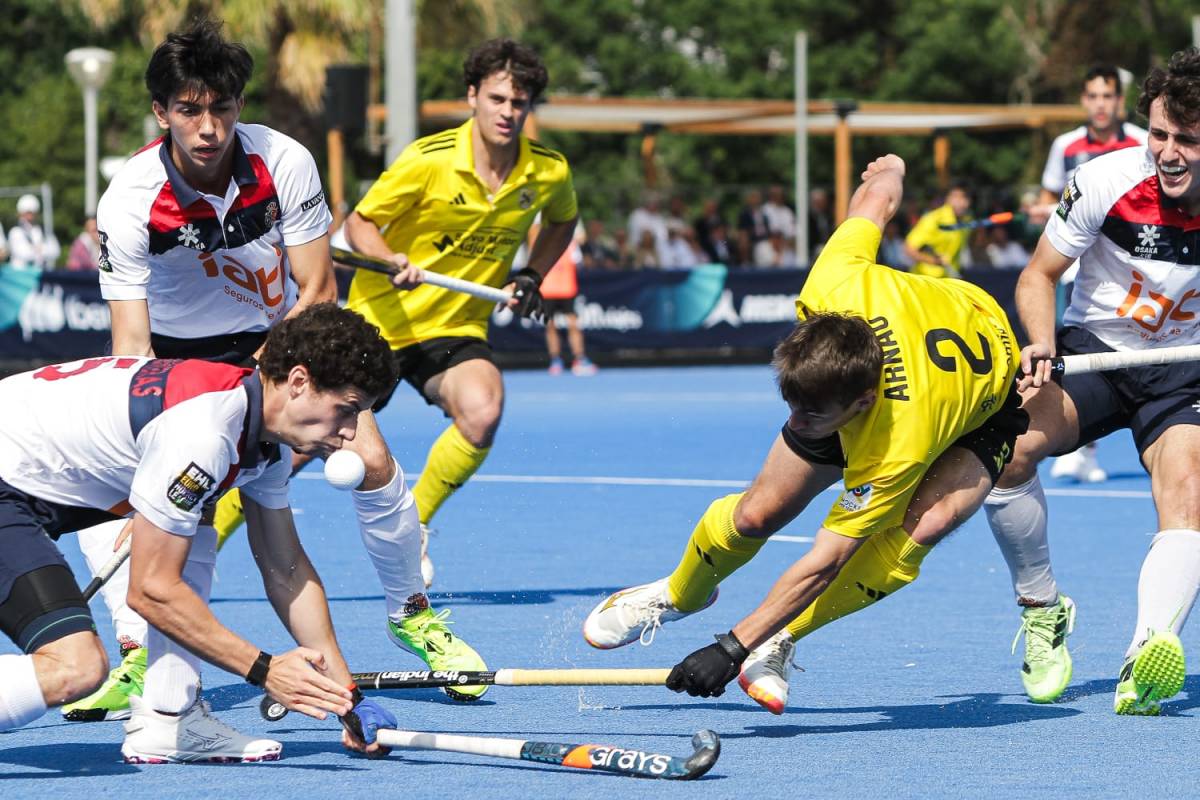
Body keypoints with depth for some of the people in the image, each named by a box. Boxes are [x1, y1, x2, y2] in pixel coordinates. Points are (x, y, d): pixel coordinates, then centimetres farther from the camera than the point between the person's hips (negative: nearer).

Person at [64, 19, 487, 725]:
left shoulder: (284, 163, -21)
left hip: (284, 340, 0)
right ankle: (139, 658, -12)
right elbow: (132, 337, -24)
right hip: (180, 354, 0)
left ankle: (413, 613, 9)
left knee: (371, 461, -16)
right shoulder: (129, 202, -24)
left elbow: (317, 289, -14)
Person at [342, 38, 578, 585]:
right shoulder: (429, 160, -16)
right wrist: (390, 260, -26)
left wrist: (532, 277, 6)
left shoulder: (549, 173, -5)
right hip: (380, 318, -2)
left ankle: (413, 524, -6)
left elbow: (561, 221, 20)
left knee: (482, 415, -29)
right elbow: (359, 222, -7)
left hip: (458, 329, 2)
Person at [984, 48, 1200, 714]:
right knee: (1006, 444, -28)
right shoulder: (1106, 180, -17)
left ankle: (1145, 667, -41)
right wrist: (1042, 344, -24)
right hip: (1094, 349, 0)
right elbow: (1038, 276, -5)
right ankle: (1041, 607, -4)